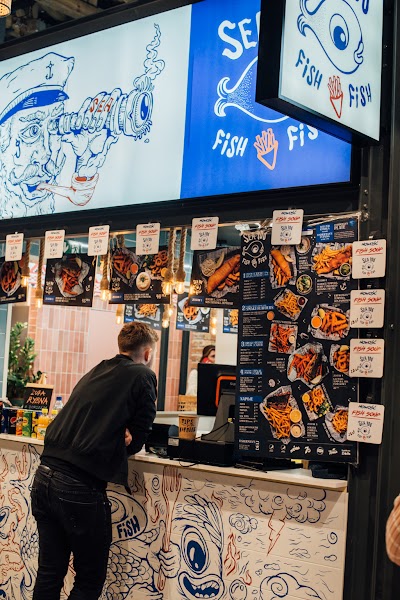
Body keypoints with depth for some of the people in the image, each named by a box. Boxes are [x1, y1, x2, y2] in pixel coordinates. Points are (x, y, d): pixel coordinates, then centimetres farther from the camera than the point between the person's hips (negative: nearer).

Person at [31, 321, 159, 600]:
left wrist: (118, 437, 7)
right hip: (80, 486, -7)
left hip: (44, 476, 7)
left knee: (49, 575, 19)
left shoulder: (94, 373, 16)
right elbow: (137, 441, 0)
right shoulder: (144, 377, -2)